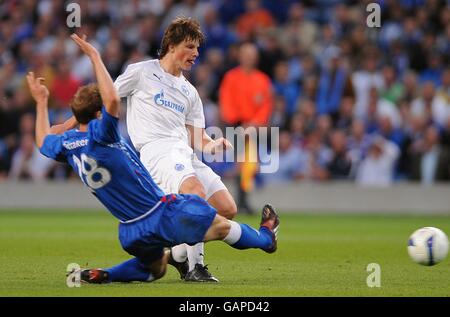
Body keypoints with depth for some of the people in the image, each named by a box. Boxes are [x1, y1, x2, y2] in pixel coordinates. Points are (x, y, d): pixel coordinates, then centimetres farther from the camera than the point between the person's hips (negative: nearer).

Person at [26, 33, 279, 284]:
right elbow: (113, 100, -39)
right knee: (221, 225, 12)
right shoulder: (98, 136, -23)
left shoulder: (66, 143, 1)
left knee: (156, 270, 31)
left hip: (130, 233, 8)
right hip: (163, 215, -8)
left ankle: (105, 275, 9)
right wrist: (95, 57, -31)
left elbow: (44, 141, 24)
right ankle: (266, 237, 34)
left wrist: (41, 103, 32)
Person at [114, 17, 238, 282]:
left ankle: (180, 253, 9)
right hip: (155, 149, -7)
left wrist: (212, 145, -1)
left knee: (227, 209, -8)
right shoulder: (141, 72, 10)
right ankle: (195, 266, -26)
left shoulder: (190, 92, 26)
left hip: (185, 154, 7)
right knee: (197, 191, -34)